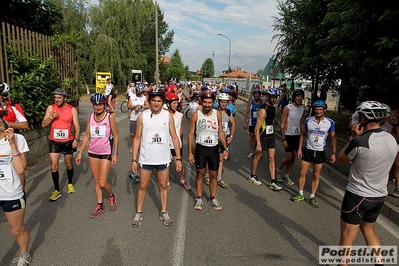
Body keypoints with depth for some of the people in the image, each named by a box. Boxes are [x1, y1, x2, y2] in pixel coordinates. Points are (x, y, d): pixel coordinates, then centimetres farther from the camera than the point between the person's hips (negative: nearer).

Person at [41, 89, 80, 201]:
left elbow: (77, 126, -6)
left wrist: (76, 139, -18)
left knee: (69, 164, 15)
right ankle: (57, 191, 10)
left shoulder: (72, 109, -5)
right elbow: (43, 124, -1)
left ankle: (70, 183, 38)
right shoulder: (50, 108, -2)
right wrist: (51, 117, -19)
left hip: (68, 141, -1)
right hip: (54, 142, 1)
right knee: (54, 166, -1)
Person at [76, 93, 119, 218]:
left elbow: (115, 136, -5)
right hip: (92, 152, 5)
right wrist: (80, 153, 6)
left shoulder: (110, 116, -10)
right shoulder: (90, 116, 2)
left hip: (106, 153, -4)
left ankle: (112, 195, 27)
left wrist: (115, 154, -7)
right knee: (96, 180, 13)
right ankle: (100, 206, 28)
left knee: (102, 183, -4)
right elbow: (86, 135, 7)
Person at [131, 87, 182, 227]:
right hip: (146, 158, -1)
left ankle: (163, 212, 31)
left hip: (163, 158, 1)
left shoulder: (168, 116, -4)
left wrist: (178, 158, -4)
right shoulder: (142, 116, -6)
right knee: (143, 186, 11)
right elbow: (137, 139, -1)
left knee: (163, 185, 13)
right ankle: (139, 212, 29)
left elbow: (174, 137, -1)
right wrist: (134, 159, -3)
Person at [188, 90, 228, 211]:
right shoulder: (196, 115, -8)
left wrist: (225, 148, 1)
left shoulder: (217, 114, -2)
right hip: (200, 148, -1)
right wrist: (190, 152, -7)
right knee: (200, 174, 9)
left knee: (213, 175, 10)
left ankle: (213, 198, 26)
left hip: (214, 148, 2)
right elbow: (191, 134, -4)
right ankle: (199, 198, 25)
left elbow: (220, 132, 5)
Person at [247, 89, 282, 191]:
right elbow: (257, 128, -23)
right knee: (257, 156, 9)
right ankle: (252, 176, 29)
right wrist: (258, 144, -25)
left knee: (271, 158, 5)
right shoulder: (263, 110, -20)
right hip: (262, 136, -7)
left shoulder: (273, 108, 6)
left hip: (271, 136, 7)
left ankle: (273, 182, 10)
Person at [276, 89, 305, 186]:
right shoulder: (288, 108, -11)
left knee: (293, 157, 8)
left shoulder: (302, 109, 6)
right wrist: (283, 139, -15)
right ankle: (278, 170, 21)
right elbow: (282, 124, -12)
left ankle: (286, 176, 22)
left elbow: (301, 124, 13)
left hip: (297, 136, 6)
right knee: (289, 157, -5)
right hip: (288, 135, -6)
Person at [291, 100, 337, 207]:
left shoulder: (330, 123, -6)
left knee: (316, 176, 8)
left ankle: (312, 197, 21)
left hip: (320, 152, 0)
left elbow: (333, 138, 1)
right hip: (307, 150, 1)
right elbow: (302, 135, 4)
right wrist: (299, 149, -1)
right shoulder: (308, 120, -4)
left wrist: (334, 153, -5)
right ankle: (301, 194, 20)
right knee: (302, 173, 4)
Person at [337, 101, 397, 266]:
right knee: (368, 229, 29)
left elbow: (341, 160, -7)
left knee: (347, 237, 9)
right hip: (380, 197, 7)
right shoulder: (392, 140, -3)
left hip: (357, 196, -7)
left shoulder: (359, 142, -24)